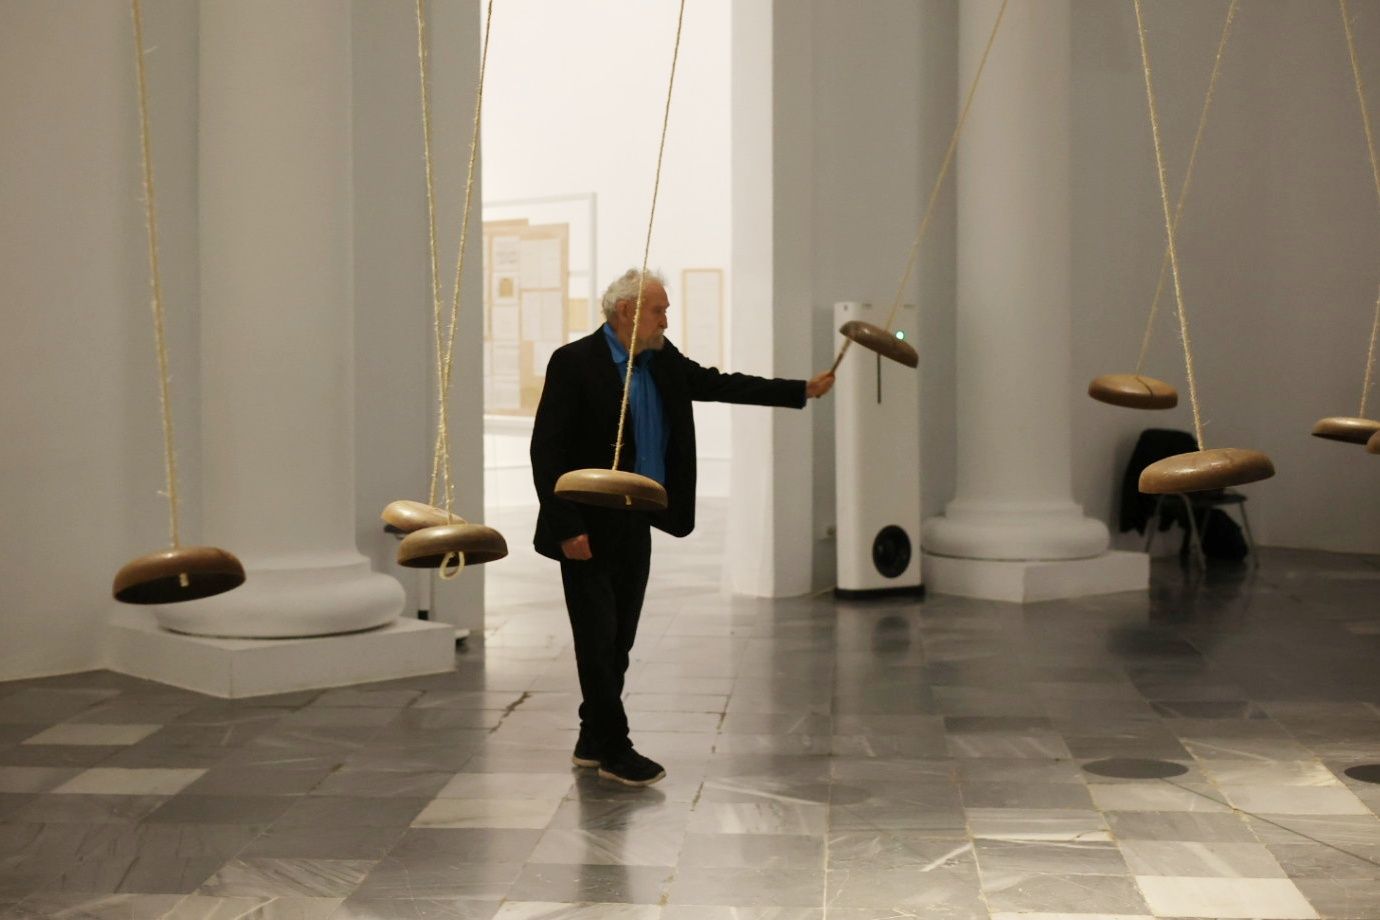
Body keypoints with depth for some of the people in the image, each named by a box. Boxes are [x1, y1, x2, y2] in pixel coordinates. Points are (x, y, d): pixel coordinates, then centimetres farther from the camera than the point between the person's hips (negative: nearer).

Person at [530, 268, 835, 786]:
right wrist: (567, 527, -19)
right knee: (599, 641, -2)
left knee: (619, 643, 12)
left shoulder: (663, 361, 7)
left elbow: (719, 385, 15)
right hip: (589, 530, -7)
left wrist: (803, 390, 11)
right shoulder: (574, 363, -14)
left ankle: (593, 742, 24)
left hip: (636, 526, 7)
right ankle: (614, 751, 8)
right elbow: (546, 450, -15)